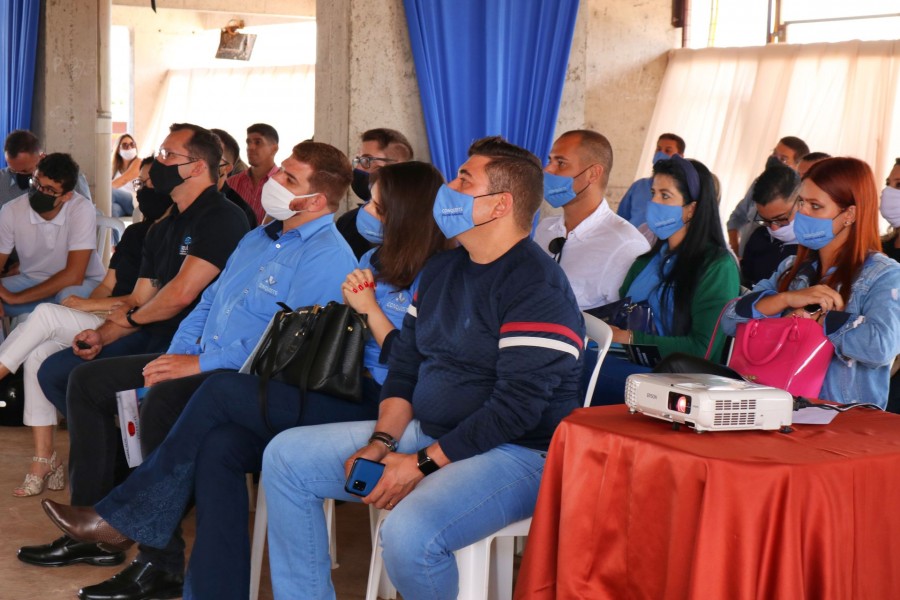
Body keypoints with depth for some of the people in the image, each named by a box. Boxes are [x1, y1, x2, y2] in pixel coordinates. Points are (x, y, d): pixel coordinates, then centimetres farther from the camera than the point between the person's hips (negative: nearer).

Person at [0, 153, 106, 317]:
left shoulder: (82, 210, -24)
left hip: (82, 284, -3)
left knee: (69, 297, -37)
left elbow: (73, 276, -28)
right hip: (31, 281, 3)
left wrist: (16, 298, -29)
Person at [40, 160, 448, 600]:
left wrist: (371, 309, -13)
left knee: (222, 391, -16)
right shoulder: (374, 260, 19)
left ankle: (127, 518, -3)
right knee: (220, 445, -18)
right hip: (337, 395, 8)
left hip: (377, 406, -8)